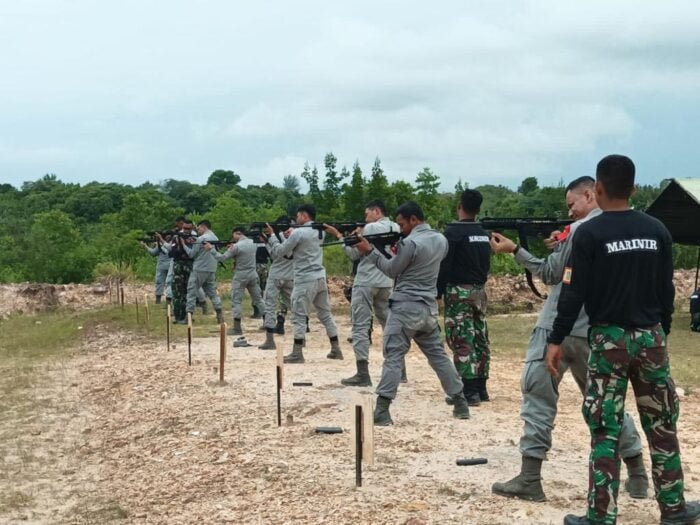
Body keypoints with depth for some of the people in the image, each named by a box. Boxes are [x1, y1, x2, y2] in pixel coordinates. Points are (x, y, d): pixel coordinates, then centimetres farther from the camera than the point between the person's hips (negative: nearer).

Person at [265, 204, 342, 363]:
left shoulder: (298, 232, -11)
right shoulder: (320, 231, 11)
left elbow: (279, 252, -4)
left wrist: (272, 235, 7)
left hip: (305, 280, -7)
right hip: (320, 277, 7)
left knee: (299, 316, -2)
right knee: (325, 314, 12)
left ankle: (297, 353, -2)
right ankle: (336, 349, 13)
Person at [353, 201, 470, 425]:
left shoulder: (410, 243, -15)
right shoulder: (441, 240, 9)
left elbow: (392, 270, -5)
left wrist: (370, 251, 1)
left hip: (405, 308, -7)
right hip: (429, 309, 7)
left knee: (393, 358, -6)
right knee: (438, 355, 16)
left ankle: (382, 412, -9)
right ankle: (461, 405, 19)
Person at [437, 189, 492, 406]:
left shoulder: (453, 231, -11)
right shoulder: (483, 234, 11)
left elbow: (444, 266, -14)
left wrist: (436, 293, -9)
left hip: (459, 292, -7)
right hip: (479, 291, 7)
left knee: (462, 342, -7)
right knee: (480, 340, 10)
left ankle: (469, 392, -10)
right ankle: (480, 388, 16)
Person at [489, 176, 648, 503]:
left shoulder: (581, 230, -10)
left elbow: (551, 274, -7)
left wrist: (514, 249, -3)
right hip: (596, 331, 7)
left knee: (538, 396, -1)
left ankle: (530, 479, -4)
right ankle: (637, 475, 22)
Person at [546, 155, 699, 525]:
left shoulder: (589, 233, -9)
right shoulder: (657, 230, 3)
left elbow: (574, 293, -11)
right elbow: (667, 289, 8)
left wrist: (556, 339, -6)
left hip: (609, 338, -4)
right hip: (650, 337, 4)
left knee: (605, 431, 1)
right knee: (662, 426, 14)